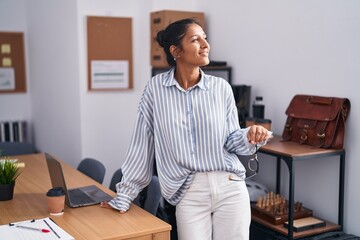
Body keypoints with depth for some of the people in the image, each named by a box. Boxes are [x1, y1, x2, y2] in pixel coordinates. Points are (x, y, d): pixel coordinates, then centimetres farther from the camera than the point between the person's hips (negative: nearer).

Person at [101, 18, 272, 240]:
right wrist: (124, 195, 4)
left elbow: (231, 141, 6)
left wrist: (250, 138, -17)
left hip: (230, 188, 2)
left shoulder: (221, 87, 0)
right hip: (189, 193, -1)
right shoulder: (156, 88, -3)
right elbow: (142, 144, 1)